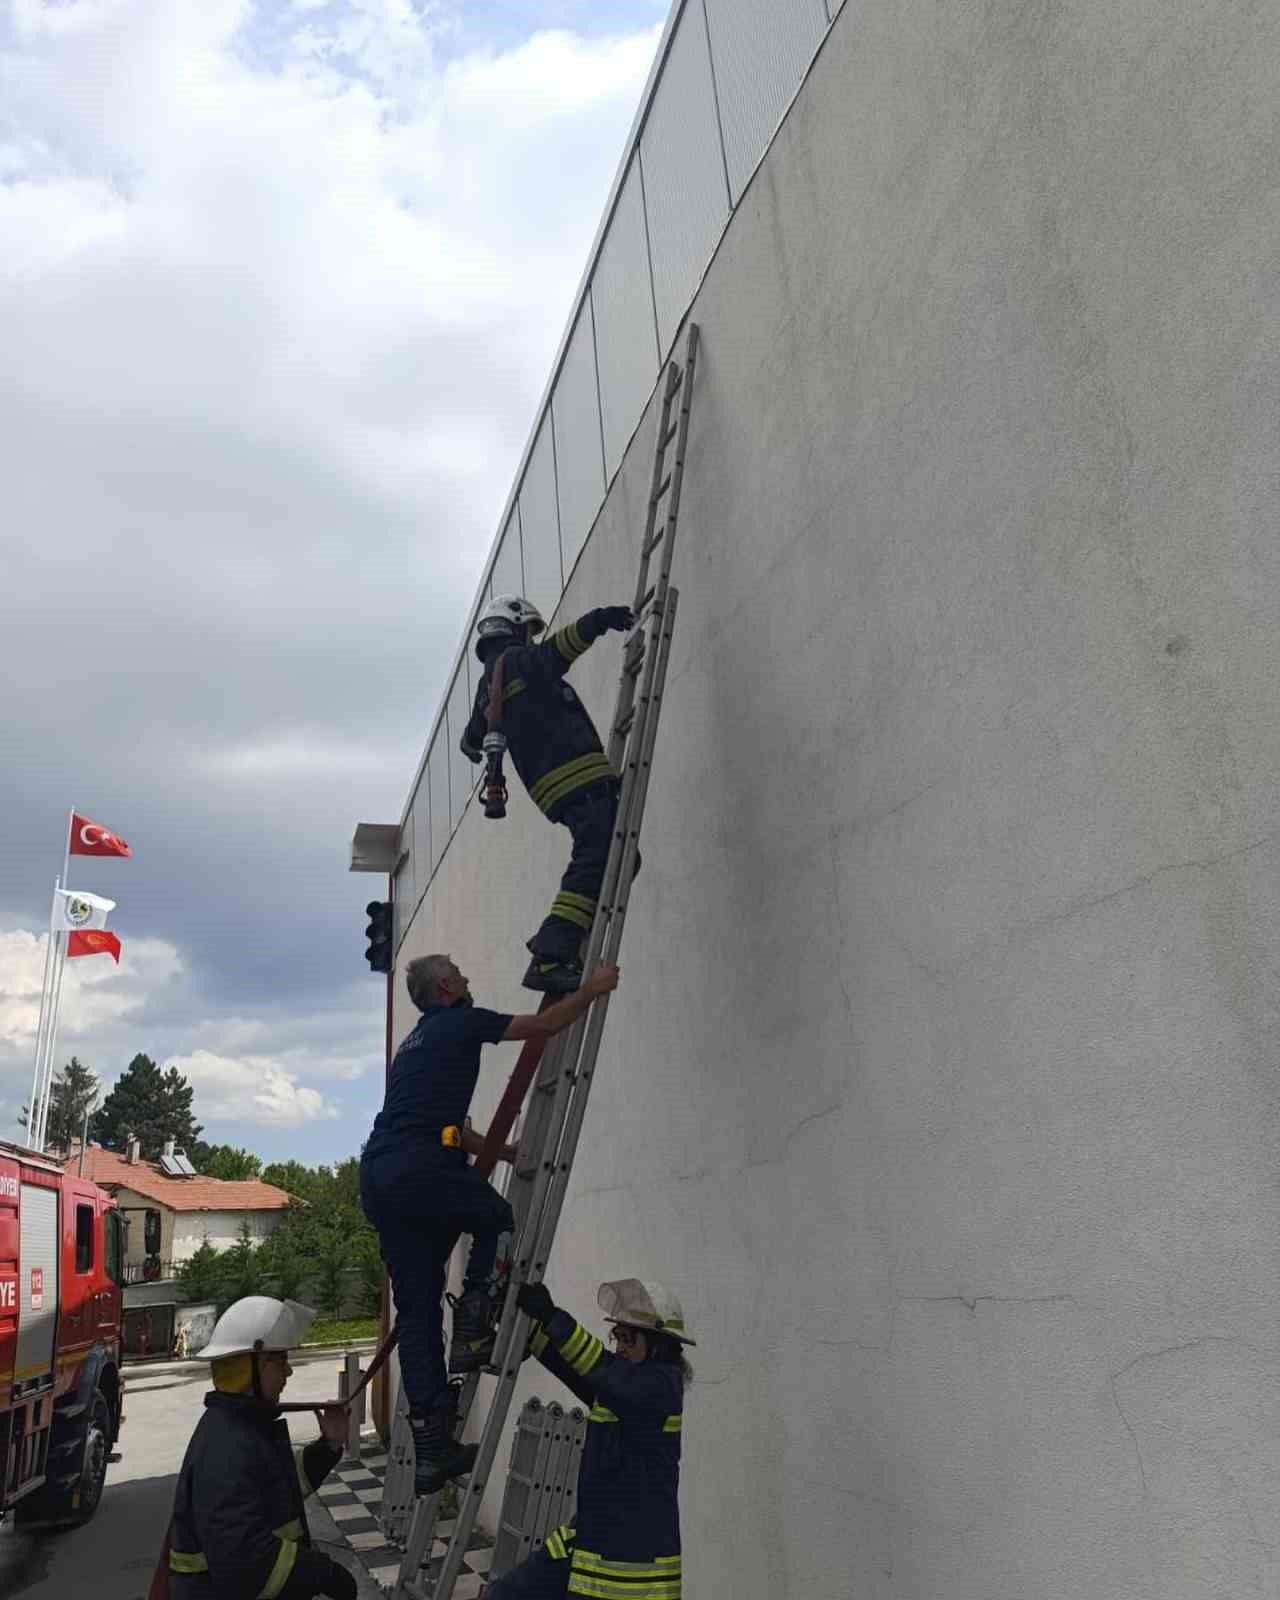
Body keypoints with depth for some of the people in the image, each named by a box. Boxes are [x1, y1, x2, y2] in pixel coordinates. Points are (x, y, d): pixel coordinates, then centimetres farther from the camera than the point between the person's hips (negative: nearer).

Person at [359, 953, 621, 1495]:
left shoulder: (416, 1041, 30)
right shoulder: (460, 1022, 5)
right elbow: (542, 1026, 2)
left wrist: (508, 1153, 39)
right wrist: (592, 988, 15)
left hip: (375, 1177, 8)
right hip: (420, 1169, -8)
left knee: (417, 1313, 9)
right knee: (498, 1221, 20)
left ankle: (430, 1451, 10)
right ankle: (472, 1332, 6)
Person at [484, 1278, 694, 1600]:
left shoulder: (661, 1386, -16)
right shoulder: (622, 1387, 10)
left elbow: (603, 1370, -32)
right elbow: (568, 1363, 7)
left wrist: (551, 1317, -39)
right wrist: (527, 1316, -4)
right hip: (589, 1540, 9)